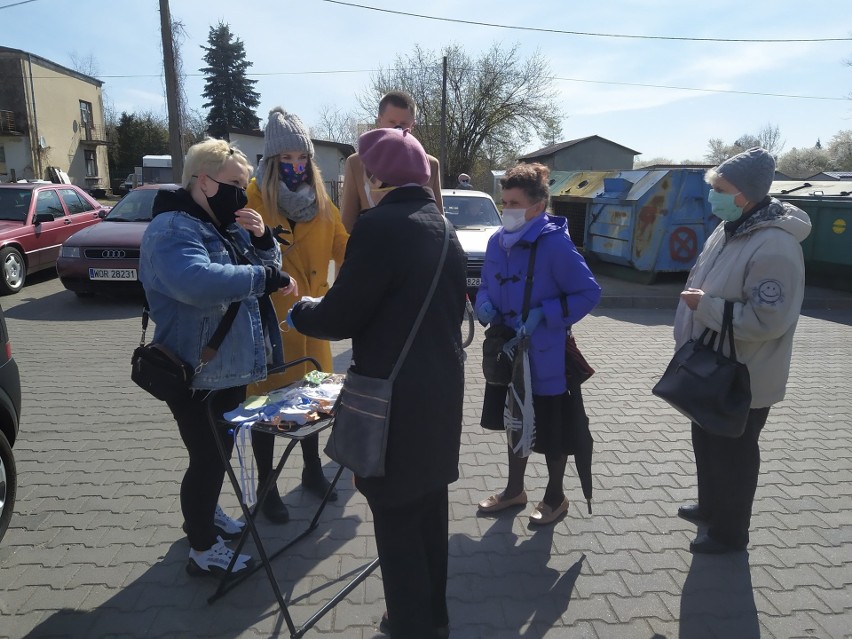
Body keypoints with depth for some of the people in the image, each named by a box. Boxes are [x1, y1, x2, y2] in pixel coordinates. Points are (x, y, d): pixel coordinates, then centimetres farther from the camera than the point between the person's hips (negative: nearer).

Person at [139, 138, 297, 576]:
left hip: (230, 366, 9)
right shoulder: (172, 228, -19)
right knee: (207, 457, 2)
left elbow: (267, 263, 14)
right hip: (197, 375, -9)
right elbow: (196, 280, -38)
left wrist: (261, 237, -6)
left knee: (219, 451, 23)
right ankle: (203, 550, 20)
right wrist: (264, 276, -33)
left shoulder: (226, 224, 11)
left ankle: (206, 515, 44)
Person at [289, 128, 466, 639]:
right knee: (430, 510, 21)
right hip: (440, 390, 9)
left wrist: (299, 313, 4)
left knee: (397, 522, 6)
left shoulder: (380, 226, -17)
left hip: (396, 399, -9)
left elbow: (342, 316, -15)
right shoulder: (442, 227, 9)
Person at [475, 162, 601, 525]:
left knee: (551, 431, 9)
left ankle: (555, 497, 31)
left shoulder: (555, 244, -18)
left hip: (546, 358, -6)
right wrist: (484, 304, -8)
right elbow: (486, 286, 14)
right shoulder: (497, 242, 1)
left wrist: (543, 314, -23)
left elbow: (589, 293, -15)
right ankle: (514, 489, 39)